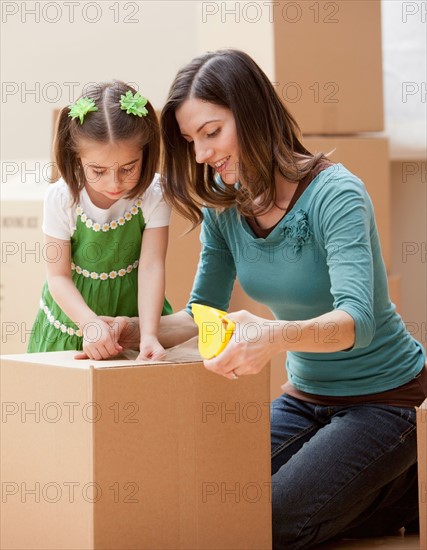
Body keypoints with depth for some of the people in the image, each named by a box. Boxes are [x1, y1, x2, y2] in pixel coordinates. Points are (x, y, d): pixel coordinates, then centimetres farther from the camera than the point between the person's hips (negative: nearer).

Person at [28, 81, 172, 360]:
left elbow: (151, 266, -20)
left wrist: (148, 334, -32)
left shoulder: (153, 194, -17)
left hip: (134, 308, 0)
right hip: (74, 313, 0)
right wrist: (90, 323, -32)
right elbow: (58, 276, -15)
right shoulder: (61, 199, -18)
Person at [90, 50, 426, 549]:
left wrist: (276, 336, -55)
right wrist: (131, 330, -14)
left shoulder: (334, 195, -23)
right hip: (306, 395, 7)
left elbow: (356, 319, -35)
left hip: (384, 397, -7)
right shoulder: (223, 204, -3)